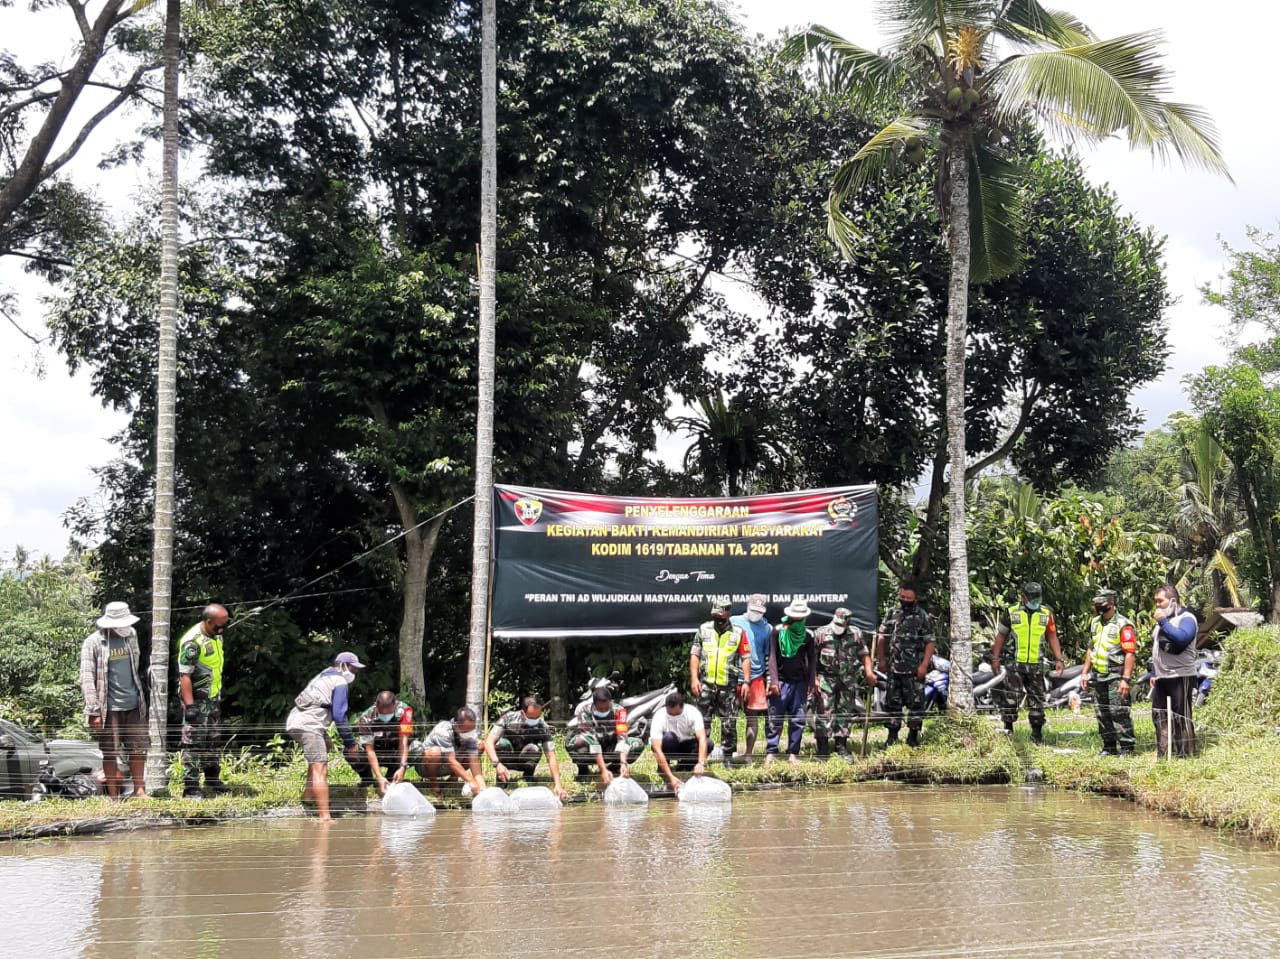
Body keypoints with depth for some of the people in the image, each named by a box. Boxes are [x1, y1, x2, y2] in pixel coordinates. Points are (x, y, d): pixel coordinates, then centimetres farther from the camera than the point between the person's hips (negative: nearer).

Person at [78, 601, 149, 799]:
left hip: (133, 705, 5)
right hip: (109, 708, -5)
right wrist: (94, 712, -15)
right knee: (110, 753, 2)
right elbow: (87, 679, -10)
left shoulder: (131, 635, 9)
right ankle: (114, 797, 9)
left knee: (139, 749, 8)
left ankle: (139, 791, 18)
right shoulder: (93, 643, -8)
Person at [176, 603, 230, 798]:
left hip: (213, 698, 9)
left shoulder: (216, 636, 5)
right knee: (193, 743, -5)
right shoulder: (192, 642, -22)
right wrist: (189, 705, -26)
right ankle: (190, 788, -1)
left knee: (214, 741, 18)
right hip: (197, 699, -9)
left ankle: (212, 780, 31)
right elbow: (184, 675, -23)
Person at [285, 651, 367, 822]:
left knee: (324, 746, 31)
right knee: (320, 770, -14)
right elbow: (339, 715, -7)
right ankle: (325, 817, -24)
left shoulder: (323, 677, 28)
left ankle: (308, 794, 22)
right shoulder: (340, 681, 0)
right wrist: (350, 742, -2)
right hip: (309, 725, -9)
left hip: (294, 721, 9)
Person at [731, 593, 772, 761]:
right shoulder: (734, 622, 2)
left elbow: (768, 656, 10)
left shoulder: (767, 628, 6)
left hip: (756, 677, 1)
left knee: (753, 717, 4)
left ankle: (748, 754, 12)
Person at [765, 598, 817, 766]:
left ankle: (793, 753, 9)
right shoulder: (778, 631, -1)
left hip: (800, 683, 3)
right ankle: (771, 752, 2)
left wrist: (811, 682, 4)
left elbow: (812, 659, 11)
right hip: (781, 681, -3)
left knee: (797, 720, 2)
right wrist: (773, 680, -10)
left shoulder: (808, 635, 8)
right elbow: (772, 656, -4)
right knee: (775, 719, -3)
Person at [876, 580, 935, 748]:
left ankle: (913, 737, 8)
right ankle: (892, 736, 19)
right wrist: (881, 659, 5)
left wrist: (924, 665, -14)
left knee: (916, 703, -2)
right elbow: (881, 637, 12)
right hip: (894, 668, 4)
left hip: (914, 670, -4)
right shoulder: (891, 613, 8)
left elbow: (930, 643, -7)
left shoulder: (923, 617, -3)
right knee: (892, 702, 10)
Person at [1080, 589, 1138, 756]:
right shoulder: (1095, 623, 14)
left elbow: (1130, 653, -17)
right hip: (1099, 676, 8)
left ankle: (1126, 748, -6)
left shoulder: (1123, 625, -12)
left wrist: (1126, 679, -22)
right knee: (1102, 713, 11)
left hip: (1116, 676, -8)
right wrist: (1085, 672, 18)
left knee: (1118, 712, -11)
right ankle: (1109, 747, 20)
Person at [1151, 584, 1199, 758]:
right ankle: (1163, 753, 14)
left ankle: (1185, 754, -1)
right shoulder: (1162, 620, 20)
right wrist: (1154, 673, 21)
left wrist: (1163, 622, -20)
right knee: (1159, 716, 9)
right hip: (1161, 678, 9)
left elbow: (1182, 637, -28)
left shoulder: (1186, 618, -7)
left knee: (1181, 717, -6)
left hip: (1180, 677, -9)